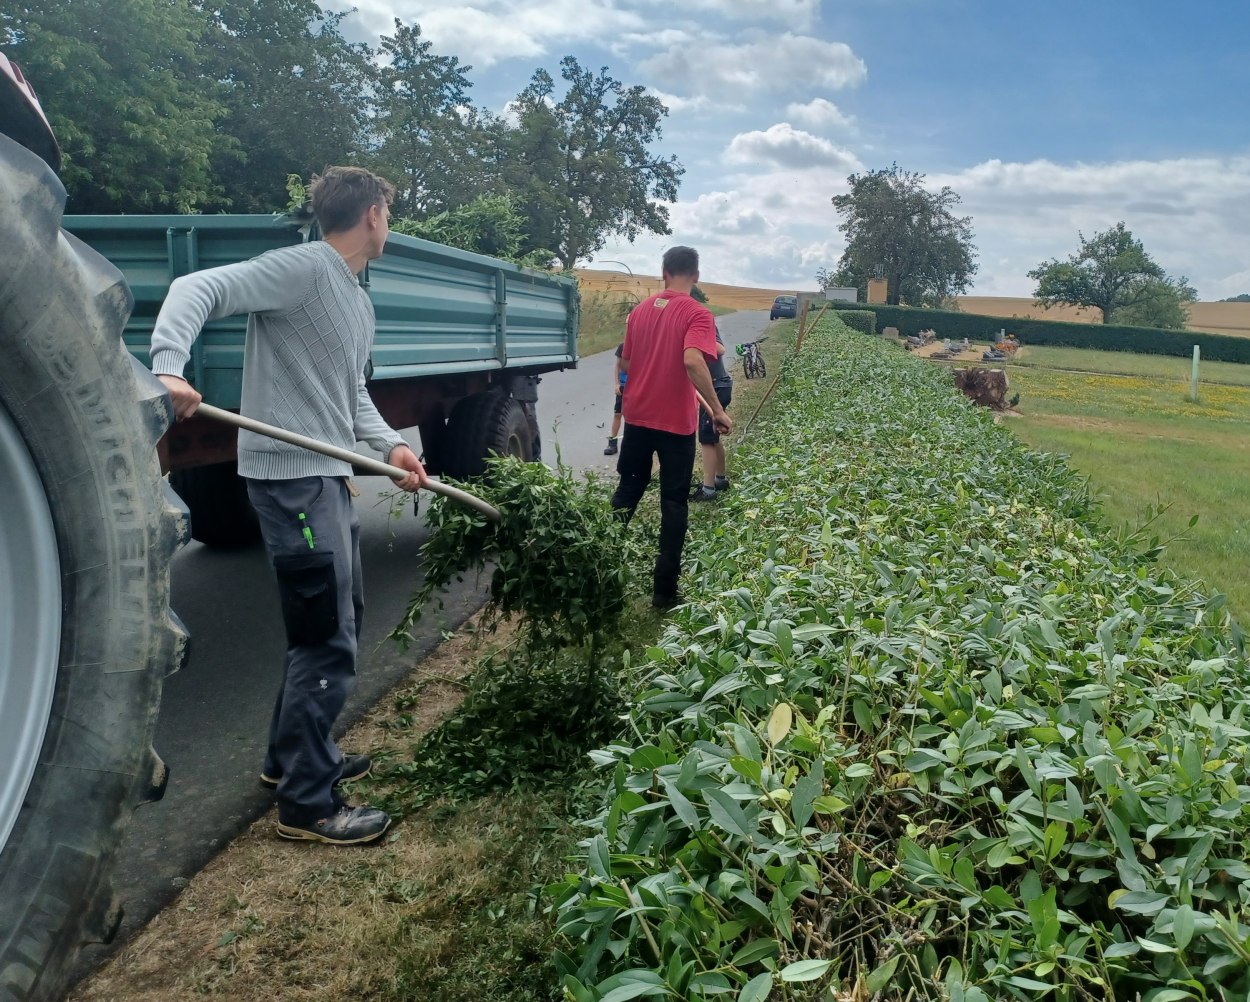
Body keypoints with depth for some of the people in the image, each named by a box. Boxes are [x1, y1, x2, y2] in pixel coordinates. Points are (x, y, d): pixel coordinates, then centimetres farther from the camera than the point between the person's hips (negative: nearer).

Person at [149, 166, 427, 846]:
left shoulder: (359, 303, 19)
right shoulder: (304, 267, -10)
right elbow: (198, 289, -19)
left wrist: (389, 444, 3)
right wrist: (168, 368, -34)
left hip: (328, 475, 10)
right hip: (291, 475, -10)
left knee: (339, 622, 19)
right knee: (329, 641, -7)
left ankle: (291, 758, 34)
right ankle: (307, 803, 5)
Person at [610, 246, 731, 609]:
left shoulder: (639, 310, 6)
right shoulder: (697, 314, -12)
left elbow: (625, 364, 12)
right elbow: (692, 361, -28)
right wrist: (717, 410, -23)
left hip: (637, 415, 5)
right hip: (676, 421, -5)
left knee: (628, 489, 21)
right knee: (674, 502, 5)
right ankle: (665, 589, 8)